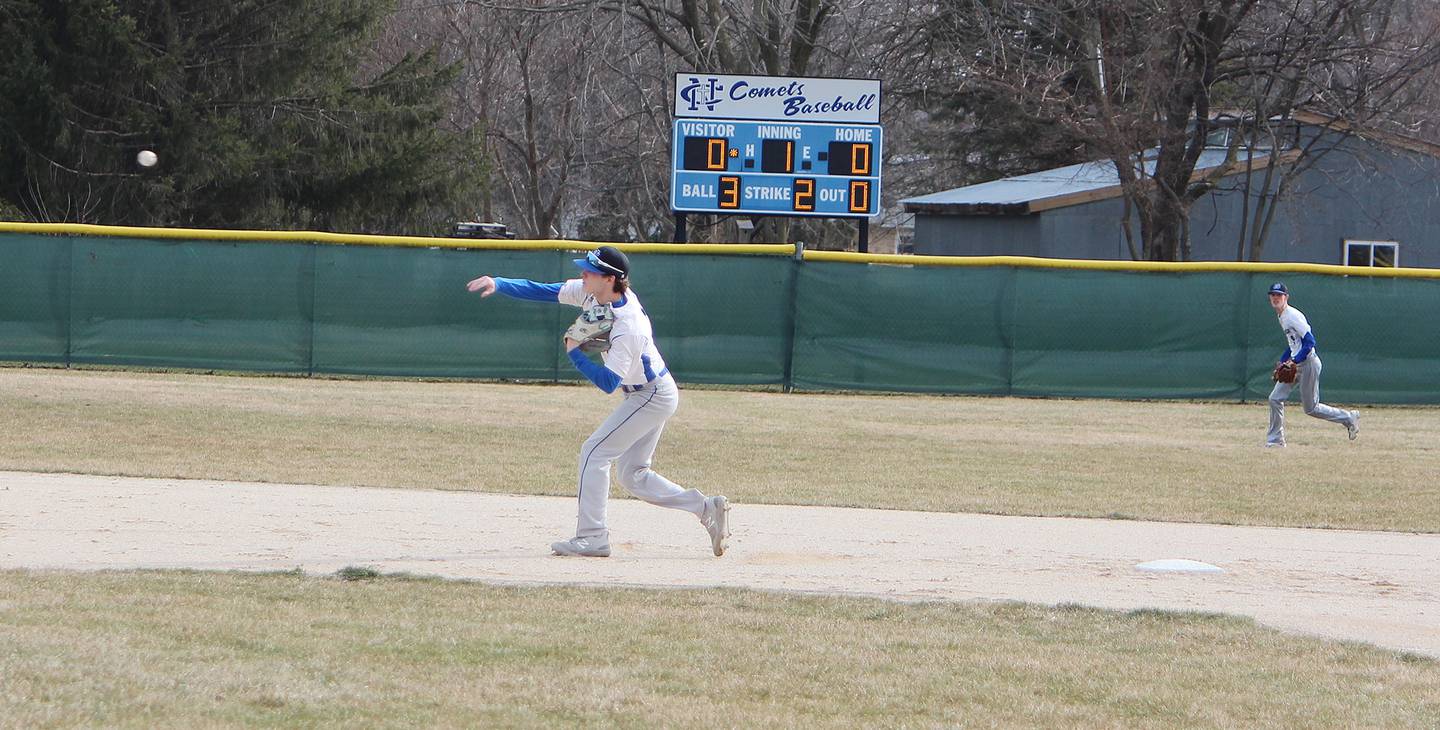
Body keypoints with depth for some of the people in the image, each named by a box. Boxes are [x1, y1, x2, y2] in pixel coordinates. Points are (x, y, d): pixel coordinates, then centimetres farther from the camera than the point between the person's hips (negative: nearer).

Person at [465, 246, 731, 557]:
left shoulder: (628, 327, -32)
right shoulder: (590, 293, -7)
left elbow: (608, 382, -31)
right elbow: (543, 291, -3)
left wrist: (575, 353, -23)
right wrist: (497, 284, -13)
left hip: (652, 397, -10)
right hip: (651, 394, 10)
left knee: (594, 452, -11)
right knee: (631, 475, 11)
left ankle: (592, 537, -10)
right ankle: (706, 508, 11)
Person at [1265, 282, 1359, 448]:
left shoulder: (1293, 316, -17)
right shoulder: (1282, 316, 13)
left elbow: (1309, 342, -22)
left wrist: (1294, 362, -25)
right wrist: (1282, 362, 13)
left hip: (1308, 363, -9)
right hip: (1295, 364, 9)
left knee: (1311, 408, -1)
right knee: (1275, 399, 2)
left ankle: (1349, 418, 14)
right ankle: (1275, 440, 8)